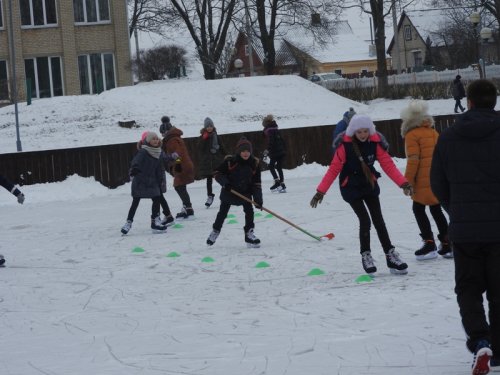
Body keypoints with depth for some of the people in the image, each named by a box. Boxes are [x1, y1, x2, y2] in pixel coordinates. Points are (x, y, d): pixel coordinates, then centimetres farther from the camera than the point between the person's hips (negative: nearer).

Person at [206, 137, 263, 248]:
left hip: (245, 192, 2)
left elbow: (256, 183, -7)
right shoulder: (230, 161, -19)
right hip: (229, 191, -2)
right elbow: (217, 173, -10)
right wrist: (224, 182, -27)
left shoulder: (255, 163, -10)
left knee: (249, 211, -12)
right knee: (222, 212, 12)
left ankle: (249, 233, 1)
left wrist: (258, 198, -14)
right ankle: (215, 231, 34)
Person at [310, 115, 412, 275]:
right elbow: (334, 169, -17)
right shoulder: (345, 145, -21)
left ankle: (391, 255, 8)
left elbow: (388, 164, -13)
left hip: (369, 185, 3)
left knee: (378, 220, 3)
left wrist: (403, 182, -24)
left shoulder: (375, 142, -12)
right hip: (351, 188, -3)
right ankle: (366, 255, 6)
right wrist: (321, 191, -19)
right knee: (365, 220, -12)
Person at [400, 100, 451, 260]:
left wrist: (408, 181, -11)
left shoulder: (412, 135, -8)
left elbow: (413, 160, -15)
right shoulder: (433, 133, 14)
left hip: (423, 181, -7)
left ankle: (429, 243, -5)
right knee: (436, 210, 15)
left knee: (418, 209, 4)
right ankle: (447, 244, 13)